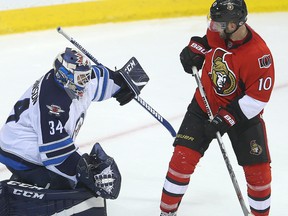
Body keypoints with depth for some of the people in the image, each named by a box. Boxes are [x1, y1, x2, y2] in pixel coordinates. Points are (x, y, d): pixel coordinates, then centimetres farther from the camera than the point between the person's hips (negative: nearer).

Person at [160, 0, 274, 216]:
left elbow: (257, 99, -25)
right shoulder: (219, 30, -15)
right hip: (205, 104, 4)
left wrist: (225, 119, -26)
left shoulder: (259, 55, -31)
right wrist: (196, 49, -6)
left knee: (258, 170, -3)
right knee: (183, 157, -5)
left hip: (243, 113, -4)